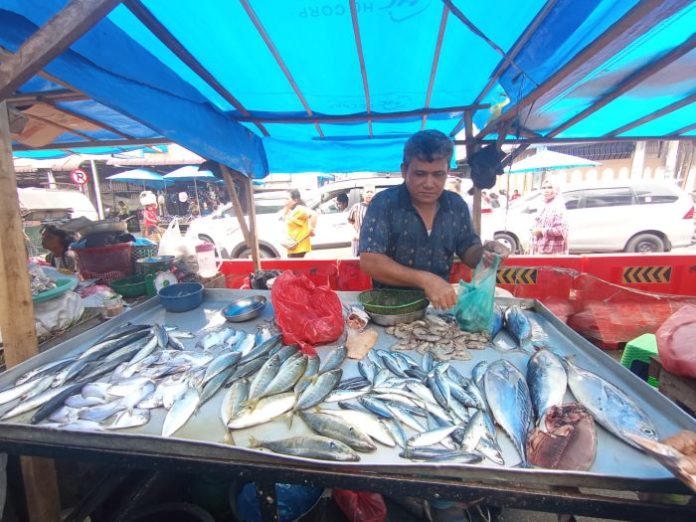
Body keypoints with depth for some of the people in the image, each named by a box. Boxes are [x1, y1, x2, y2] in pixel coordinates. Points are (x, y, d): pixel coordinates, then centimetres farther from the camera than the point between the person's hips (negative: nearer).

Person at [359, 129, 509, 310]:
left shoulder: (457, 205, 0)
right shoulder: (384, 203, -14)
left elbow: (467, 251, 9)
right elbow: (369, 261, -21)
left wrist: (483, 252, -15)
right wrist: (424, 280, -30)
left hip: (440, 304, 6)